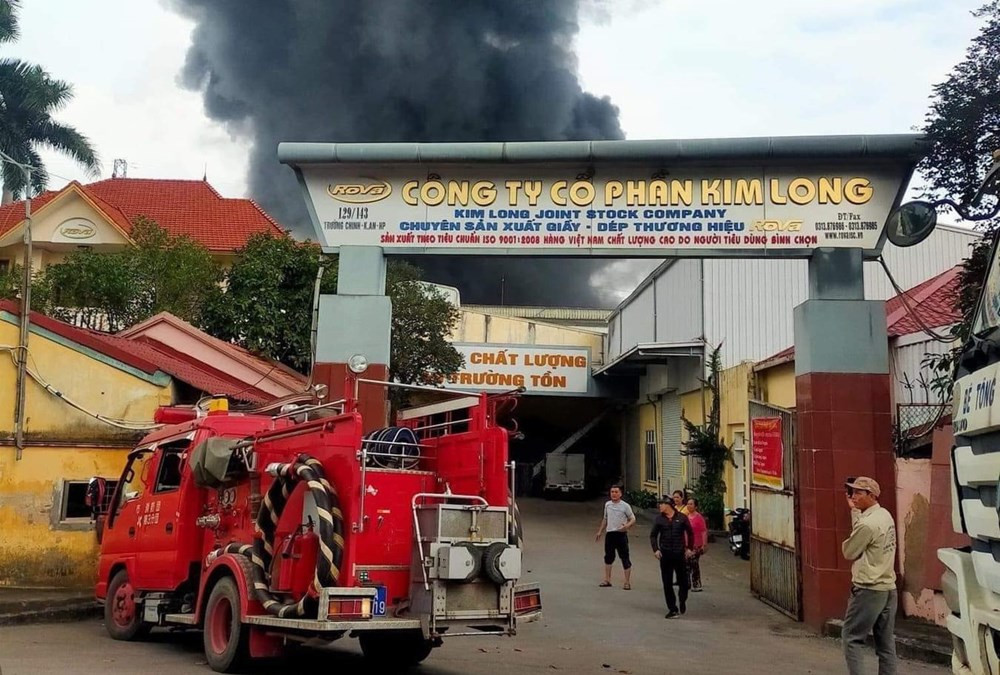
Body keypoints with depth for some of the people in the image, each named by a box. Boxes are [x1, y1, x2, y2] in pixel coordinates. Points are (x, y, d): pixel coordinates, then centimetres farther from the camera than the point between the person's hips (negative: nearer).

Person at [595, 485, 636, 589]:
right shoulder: (607, 504, 9)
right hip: (609, 534, 6)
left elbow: (633, 519, -6)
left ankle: (627, 582, 3)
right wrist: (600, 531, 20)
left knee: (625, 558, -3)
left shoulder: (625, 506, -7)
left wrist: (627, 526, -26)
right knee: (608, 557, 12)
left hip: (621, 534, -6)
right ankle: (607, 580, 22)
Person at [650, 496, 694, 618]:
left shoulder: (682, 518, -1)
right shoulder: (659, 519, 3)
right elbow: (653, 535, 9)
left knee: (683, 580, 5)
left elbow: (690, 533, 8)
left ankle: (682, 601, 33)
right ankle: (672, 609, 9)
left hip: (679, 553, -1)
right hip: (665, 554, 1)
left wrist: (689, 548, 3)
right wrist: (655, 549, -3)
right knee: (667, 583, 1)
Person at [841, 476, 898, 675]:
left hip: (868, 590, -8)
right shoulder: (886, 516, 6)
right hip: (888, 588, 8)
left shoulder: (867, 524, -20)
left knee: (853, 638, 1)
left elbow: (849, 552, -9)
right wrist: (855, 510, 16)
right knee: (886, 642, 9)